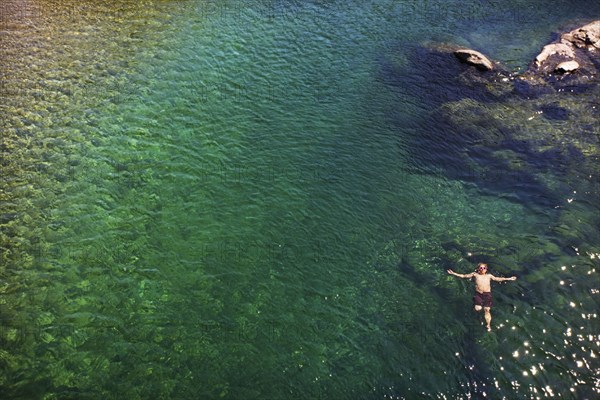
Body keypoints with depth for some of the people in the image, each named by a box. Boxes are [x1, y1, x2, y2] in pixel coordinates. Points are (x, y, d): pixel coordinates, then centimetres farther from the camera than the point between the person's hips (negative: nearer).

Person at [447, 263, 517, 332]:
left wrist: (509, 279, 22)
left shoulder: (489, 276, 15)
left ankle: (488, 325, 11)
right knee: (478, 309, -16)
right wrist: (453, 273, 3)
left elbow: (498, 279, 23)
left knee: (487, 310, -1)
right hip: (478, 294, -1)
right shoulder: (475, 274, 10)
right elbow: (464, 276, 10)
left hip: (487, 294, 1)